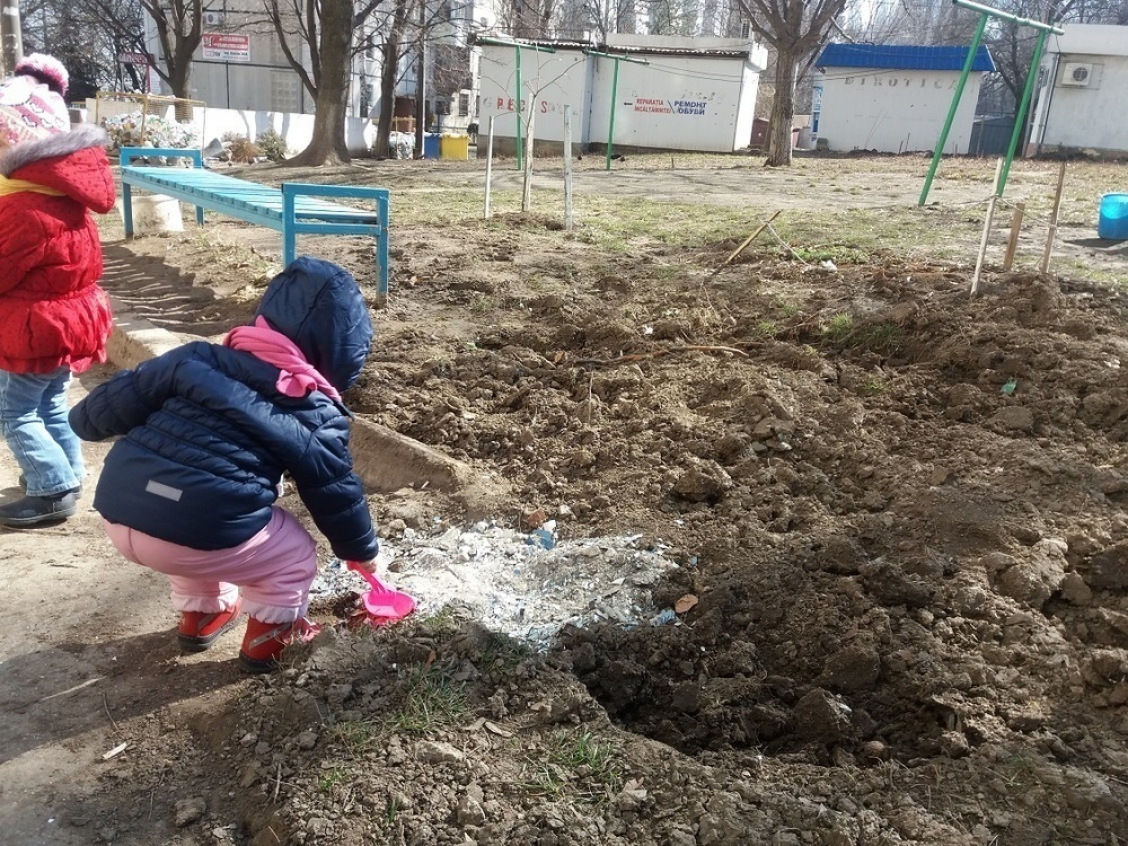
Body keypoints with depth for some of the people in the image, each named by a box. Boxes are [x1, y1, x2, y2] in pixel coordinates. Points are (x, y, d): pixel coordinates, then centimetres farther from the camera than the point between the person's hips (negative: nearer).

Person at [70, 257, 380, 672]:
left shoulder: (199, 356, 9)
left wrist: (85, 421, 36)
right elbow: (335, 492, 11)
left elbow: (127, 395, 14)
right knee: (295, 557, 20)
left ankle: (198, 617, 50)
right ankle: (265, 641, 33)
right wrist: (361, 550, 28)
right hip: (201, 533, -6)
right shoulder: (314, 413, 1)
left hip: (118, 512, 6)